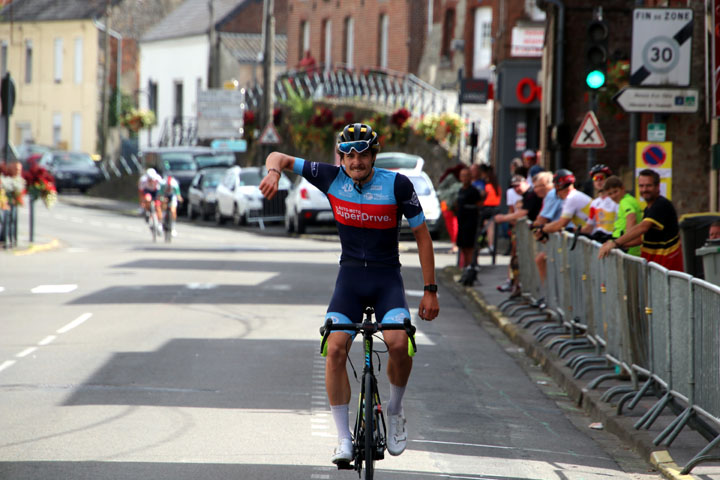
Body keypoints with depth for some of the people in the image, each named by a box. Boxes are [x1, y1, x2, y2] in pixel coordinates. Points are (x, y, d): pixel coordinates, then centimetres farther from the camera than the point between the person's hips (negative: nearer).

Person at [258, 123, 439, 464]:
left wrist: (430, 290, -4)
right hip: (350, 276, 2)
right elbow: (278, 157, 3)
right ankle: (343, 438, -9)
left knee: (398, 343, -27)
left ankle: (395, 409, 2)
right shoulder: (332, 178, -5)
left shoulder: (397, 185, -10)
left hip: (387, 278, -2)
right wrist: (274, 172, -23)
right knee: (335, 348, -19)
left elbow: (422, 235, -2)